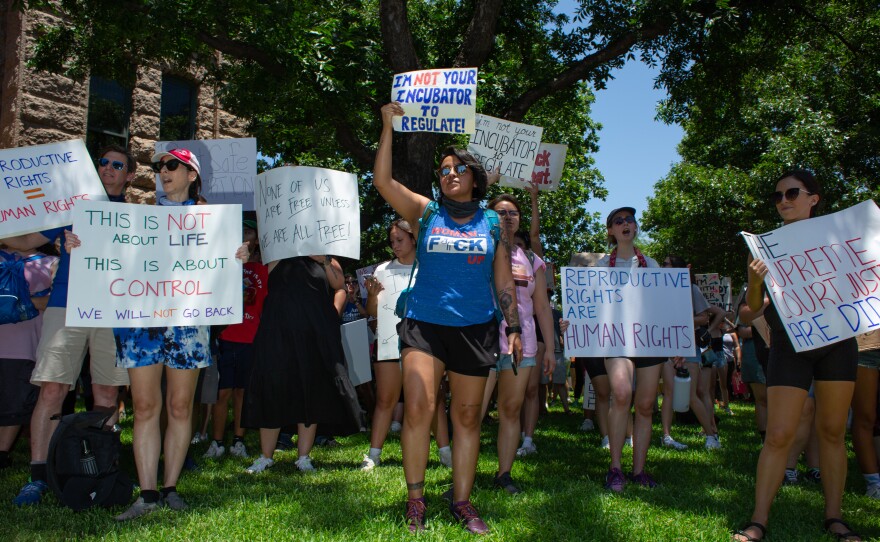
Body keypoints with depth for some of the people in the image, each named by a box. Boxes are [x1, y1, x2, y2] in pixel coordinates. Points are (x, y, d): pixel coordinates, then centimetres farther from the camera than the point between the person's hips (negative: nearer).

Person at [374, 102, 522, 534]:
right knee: (417, 408, -12)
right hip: (424, 324, -1)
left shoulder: (492, 223, 9)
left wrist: (514, 327, 4)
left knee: (467, 416, 6)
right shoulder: (426, 213, 7)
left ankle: (462, 502, 17)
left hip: (475, 329, 1)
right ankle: (415, 502, 1)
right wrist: (388, 126, -6)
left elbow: (505, 281, 10)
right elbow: (382, 181, -4)